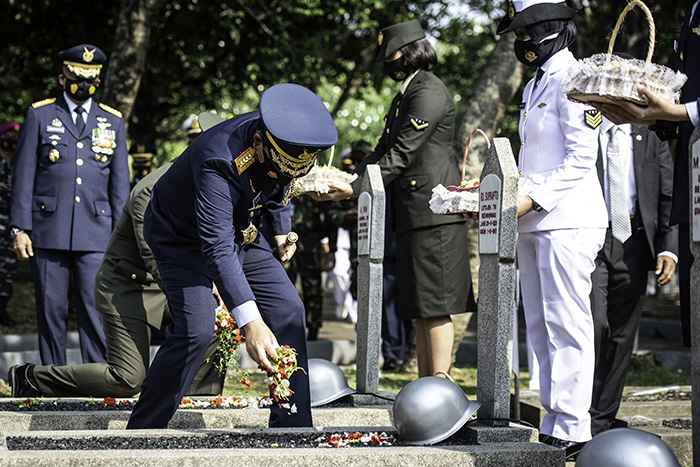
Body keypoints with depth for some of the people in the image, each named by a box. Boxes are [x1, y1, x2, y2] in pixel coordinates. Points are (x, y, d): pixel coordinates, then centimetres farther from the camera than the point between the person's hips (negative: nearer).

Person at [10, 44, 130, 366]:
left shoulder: (112, 122, 13)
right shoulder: (39, 115, 7)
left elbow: (120, 182, 13)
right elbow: (23, 176, 4)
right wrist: (20, 228, -3)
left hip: (95, 234, 1)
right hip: (48, 232, -1)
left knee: (95, 309, -6)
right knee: (50, 309, 2)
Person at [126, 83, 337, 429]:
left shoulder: (287, 144, -19)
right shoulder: (220, 161, -41)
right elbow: (217, 248, -46)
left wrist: (281, 230, 5)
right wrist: (250, 321, -53)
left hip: (241, 230, 7)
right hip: (182, 236, -7)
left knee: (287, 310, -4)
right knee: (195, 330, -21)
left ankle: (292, 427, 2)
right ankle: (139, 434, -8)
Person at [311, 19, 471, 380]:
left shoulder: (429, 93, -11)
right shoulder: (405, 96, 21)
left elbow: (402, 155, -16)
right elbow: (384, 151, 21)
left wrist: (355, 190, -14)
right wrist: (347, 179, 8)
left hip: (433, 212, -10)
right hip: (413, 216, 10)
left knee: (435, 304, -10)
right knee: (420, 308, 9)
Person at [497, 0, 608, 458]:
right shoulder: (535, 85, 19)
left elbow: (581, 159, -15)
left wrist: (532, 199, -19)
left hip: (567, 220, -10)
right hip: (534, 222, 10)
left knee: (567, 326, -8)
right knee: (541, 328, 9)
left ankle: (572, 430, -5)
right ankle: (553, 425, 14)